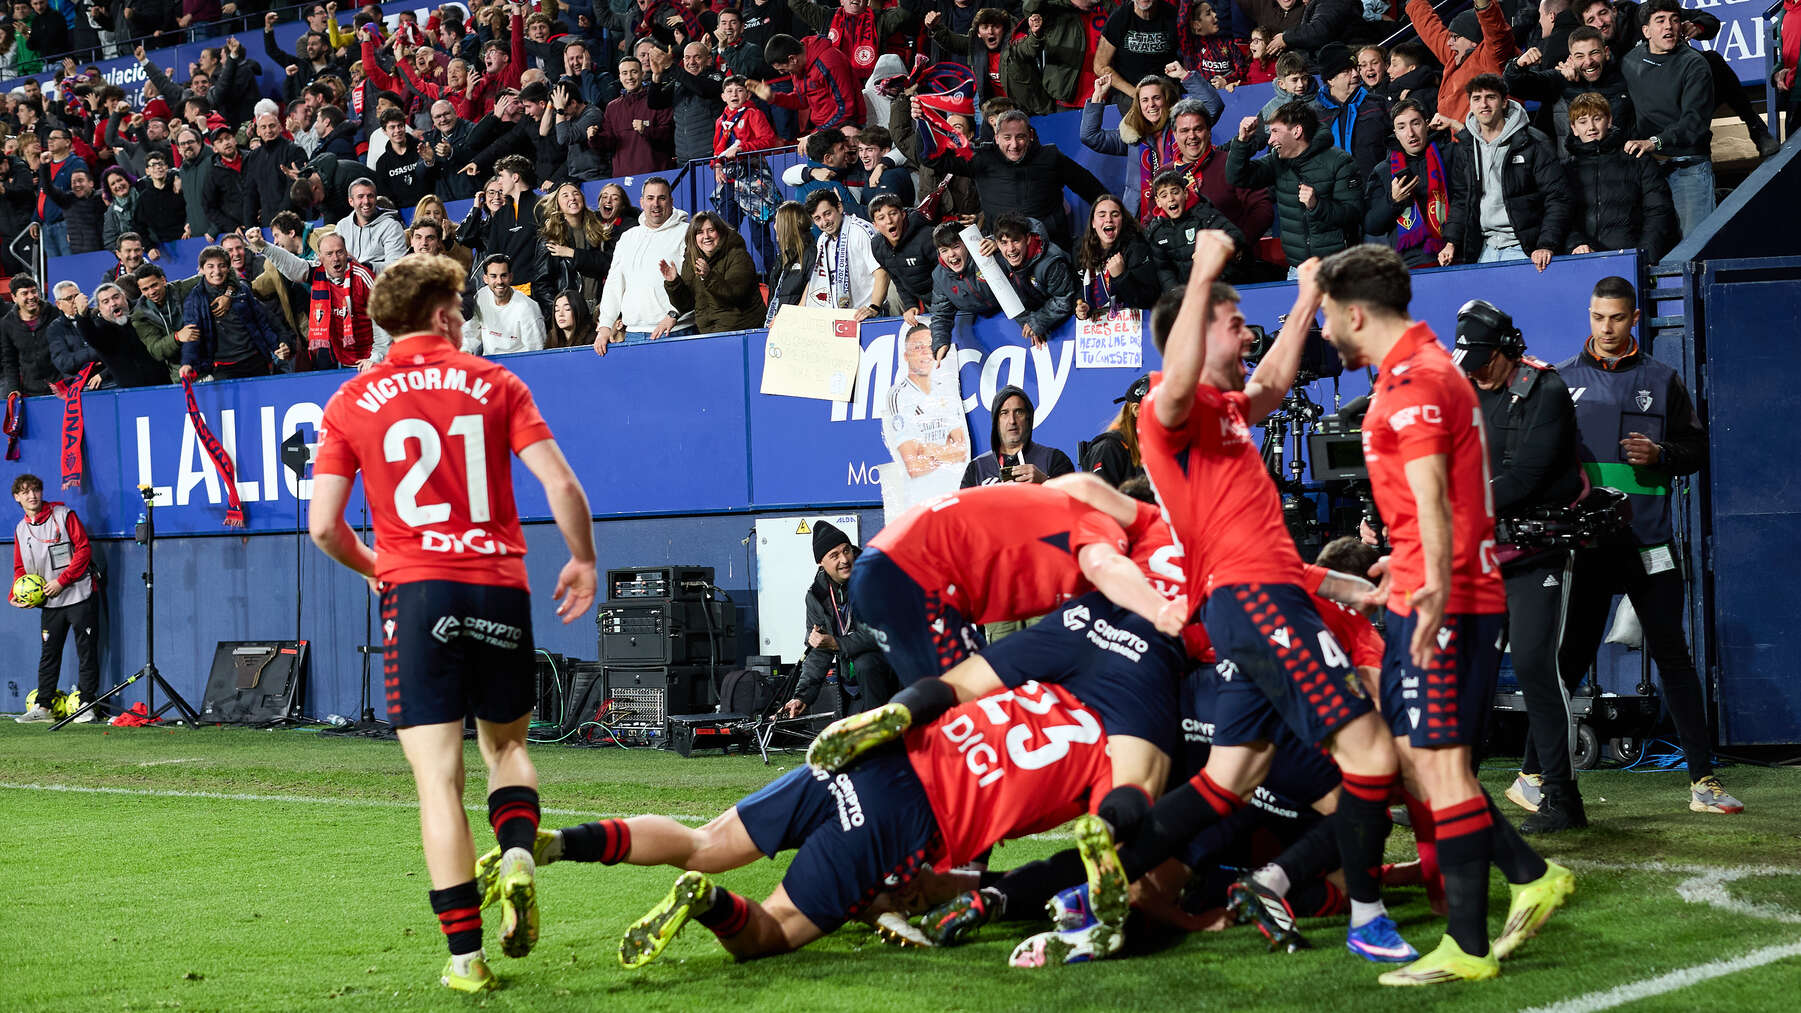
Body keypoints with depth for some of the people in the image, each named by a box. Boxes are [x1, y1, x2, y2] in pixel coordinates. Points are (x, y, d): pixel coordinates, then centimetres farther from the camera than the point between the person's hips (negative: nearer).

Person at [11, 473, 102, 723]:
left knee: (86, 651, -2)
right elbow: (20, 568, 19)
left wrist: (62, 581, -14)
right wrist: (16, 595, 1)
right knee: (49, 653, 6)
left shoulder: (63, 515, -5)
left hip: (79, 596, -5)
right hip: (50, 602, 5)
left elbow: (84, 549, -9)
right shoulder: (21, 529, 11)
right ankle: (43, 707, 10)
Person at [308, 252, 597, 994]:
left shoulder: (351, 403, 7)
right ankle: (516, 853, -6)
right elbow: (561, 487, -2)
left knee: (438, 779, 0)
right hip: (500, 585, 1)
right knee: (506, 743, 22)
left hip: (416, 591, -1)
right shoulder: (495, 384, 6)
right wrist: (583, 561, 14)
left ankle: (466, 955, -2)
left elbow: (324, 526, 2)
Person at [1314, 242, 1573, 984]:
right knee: (1415, 750, 14)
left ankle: (1468, 949, -4)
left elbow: (1429, 490, -29)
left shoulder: (1412, 380, -14)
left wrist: (1437, 583, -41)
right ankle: (1530, 877, 16)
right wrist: (1404, 571, 41)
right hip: (1425, 594, 10)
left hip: (1441, 602, -10)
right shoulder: (1426, 368, 19)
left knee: (1439, 760, -7)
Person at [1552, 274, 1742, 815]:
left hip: (1649, 543, 1)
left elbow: (1696, 450, 12)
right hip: (1583, 542, -1)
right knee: (1568, 658, 2)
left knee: (1674, 657, 1)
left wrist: (1659, 454, -7)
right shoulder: (1562, 380, 8)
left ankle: (1702, 780, 4)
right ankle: (1533, 774, 10)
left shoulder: (1661, 380, 10)